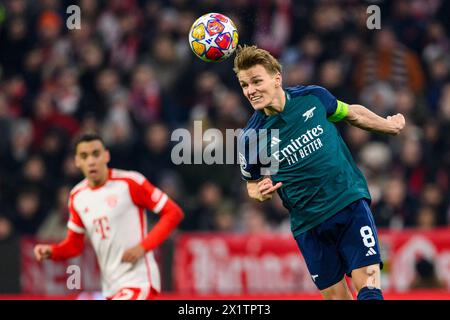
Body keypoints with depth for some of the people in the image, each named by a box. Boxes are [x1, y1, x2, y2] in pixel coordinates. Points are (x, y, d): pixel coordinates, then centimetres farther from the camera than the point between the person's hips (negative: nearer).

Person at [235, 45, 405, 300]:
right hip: (309, 223, 0)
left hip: (350, 201, 0)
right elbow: (252, 183, 10)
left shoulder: (313, 97, -5)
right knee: (335, 294, 3)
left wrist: (388, 125, 30)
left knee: (367, 281, -15)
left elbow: (352, 113, 16)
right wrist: (260, 191, -13)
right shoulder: (251, 138, -8)